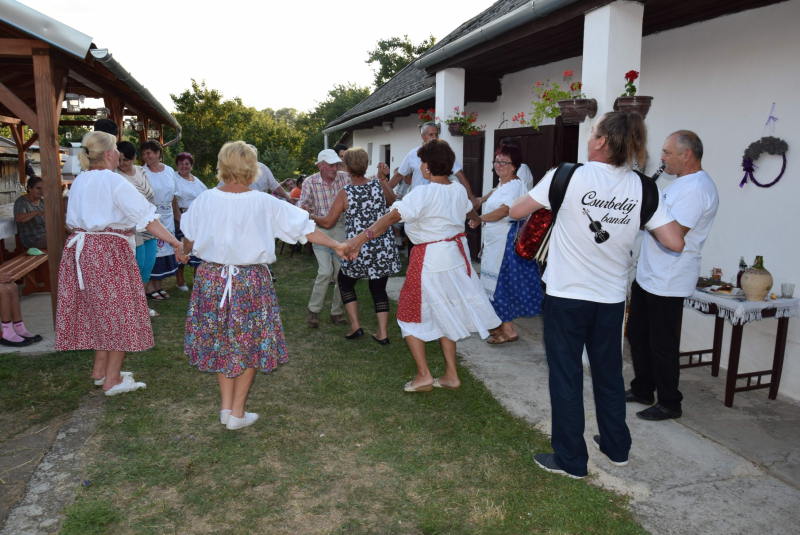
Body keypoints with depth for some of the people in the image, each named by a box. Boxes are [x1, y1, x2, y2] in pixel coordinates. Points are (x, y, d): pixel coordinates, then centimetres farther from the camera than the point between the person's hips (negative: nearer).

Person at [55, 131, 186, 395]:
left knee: (100, 311, 18)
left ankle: (100, 369, 27)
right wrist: (176, 243, -21)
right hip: (109, 252, -8)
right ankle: (112, 380, 8)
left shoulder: (80, 181, 10)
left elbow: (74, 220, 15)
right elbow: (147, 218, -19)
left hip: (81, 249, 8)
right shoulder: (114, 182, -13)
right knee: (119, 313, 2)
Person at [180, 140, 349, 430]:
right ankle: (238, 413, 19)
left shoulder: (204, 200, -5)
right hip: (250, 281, -2)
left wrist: (184, 254, 29)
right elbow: (304, 229, -7)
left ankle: (226, 407, 24)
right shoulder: (264, 204, -11)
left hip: (212, 277, 3)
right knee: (250, 344, 12)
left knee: (221, 342, 18)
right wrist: (336, 245, 3)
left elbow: (188, 242, 7)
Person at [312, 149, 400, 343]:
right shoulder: (378, 185, -2)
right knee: (379, 288, 16)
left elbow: (327, 222, -6)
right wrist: (383, 178, 22)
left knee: (345, 281, 21)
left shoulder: (345, 193, -11)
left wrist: (309, 216, 11)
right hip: (384, 249, 3)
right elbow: (392, 202, 20)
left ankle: (355, 326, 15)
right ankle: (383, 333, 13)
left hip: (359, 251, -3)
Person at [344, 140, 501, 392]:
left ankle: (424, 375, 5)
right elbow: (470, 212, 26)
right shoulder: (459, 190, 4)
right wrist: (477, 220, 49)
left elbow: (392, 216, -30)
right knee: (444, 316, 18)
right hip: (456, 257, 7)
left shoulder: (423, 194, -19)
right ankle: (451, 375, 24)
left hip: (430, 260, -7)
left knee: (411, 316, 8)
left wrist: (362, 237, -35)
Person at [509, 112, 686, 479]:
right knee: (609, 373, 20)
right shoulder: (641, 188, -2)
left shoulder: (568, 176, -13)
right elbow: (675, 242, -2)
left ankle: (570, 459, 19)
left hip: (566, 296, -4)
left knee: (566, 376, 8)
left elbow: (516, 211, -5)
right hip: (611, 297, 4)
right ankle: (616, 447, 37)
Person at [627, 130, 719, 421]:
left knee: (662, 344, 1)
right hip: (647, 275, 10)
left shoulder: (697, 188, -19)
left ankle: (669, 404, 16)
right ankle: (642, 389, 33)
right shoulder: (679, 183, 15)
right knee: (638, 335, 18)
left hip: (668, 283, -10)